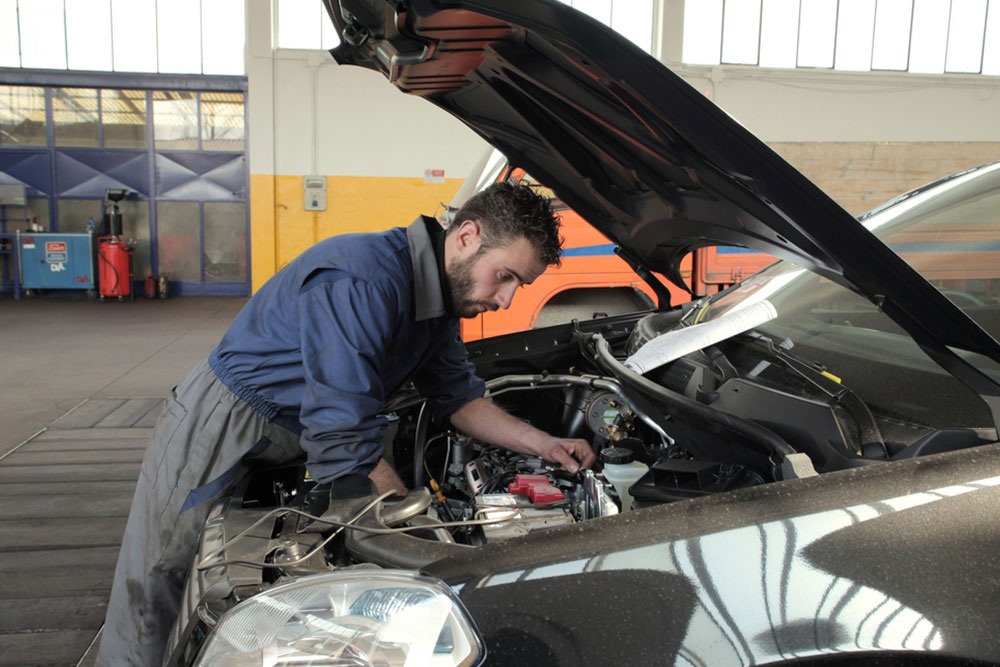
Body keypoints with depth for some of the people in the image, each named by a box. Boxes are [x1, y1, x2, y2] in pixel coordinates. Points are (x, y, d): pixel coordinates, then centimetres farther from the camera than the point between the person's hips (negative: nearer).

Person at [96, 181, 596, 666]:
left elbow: (457, 398, 8)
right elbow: (341, 442, -32)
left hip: (288, 444, 8)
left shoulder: (440, 297, -1)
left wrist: (544, 445, -2)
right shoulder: (361, 280, -31)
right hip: (221, 431, -8)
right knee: (149, 600, 4)